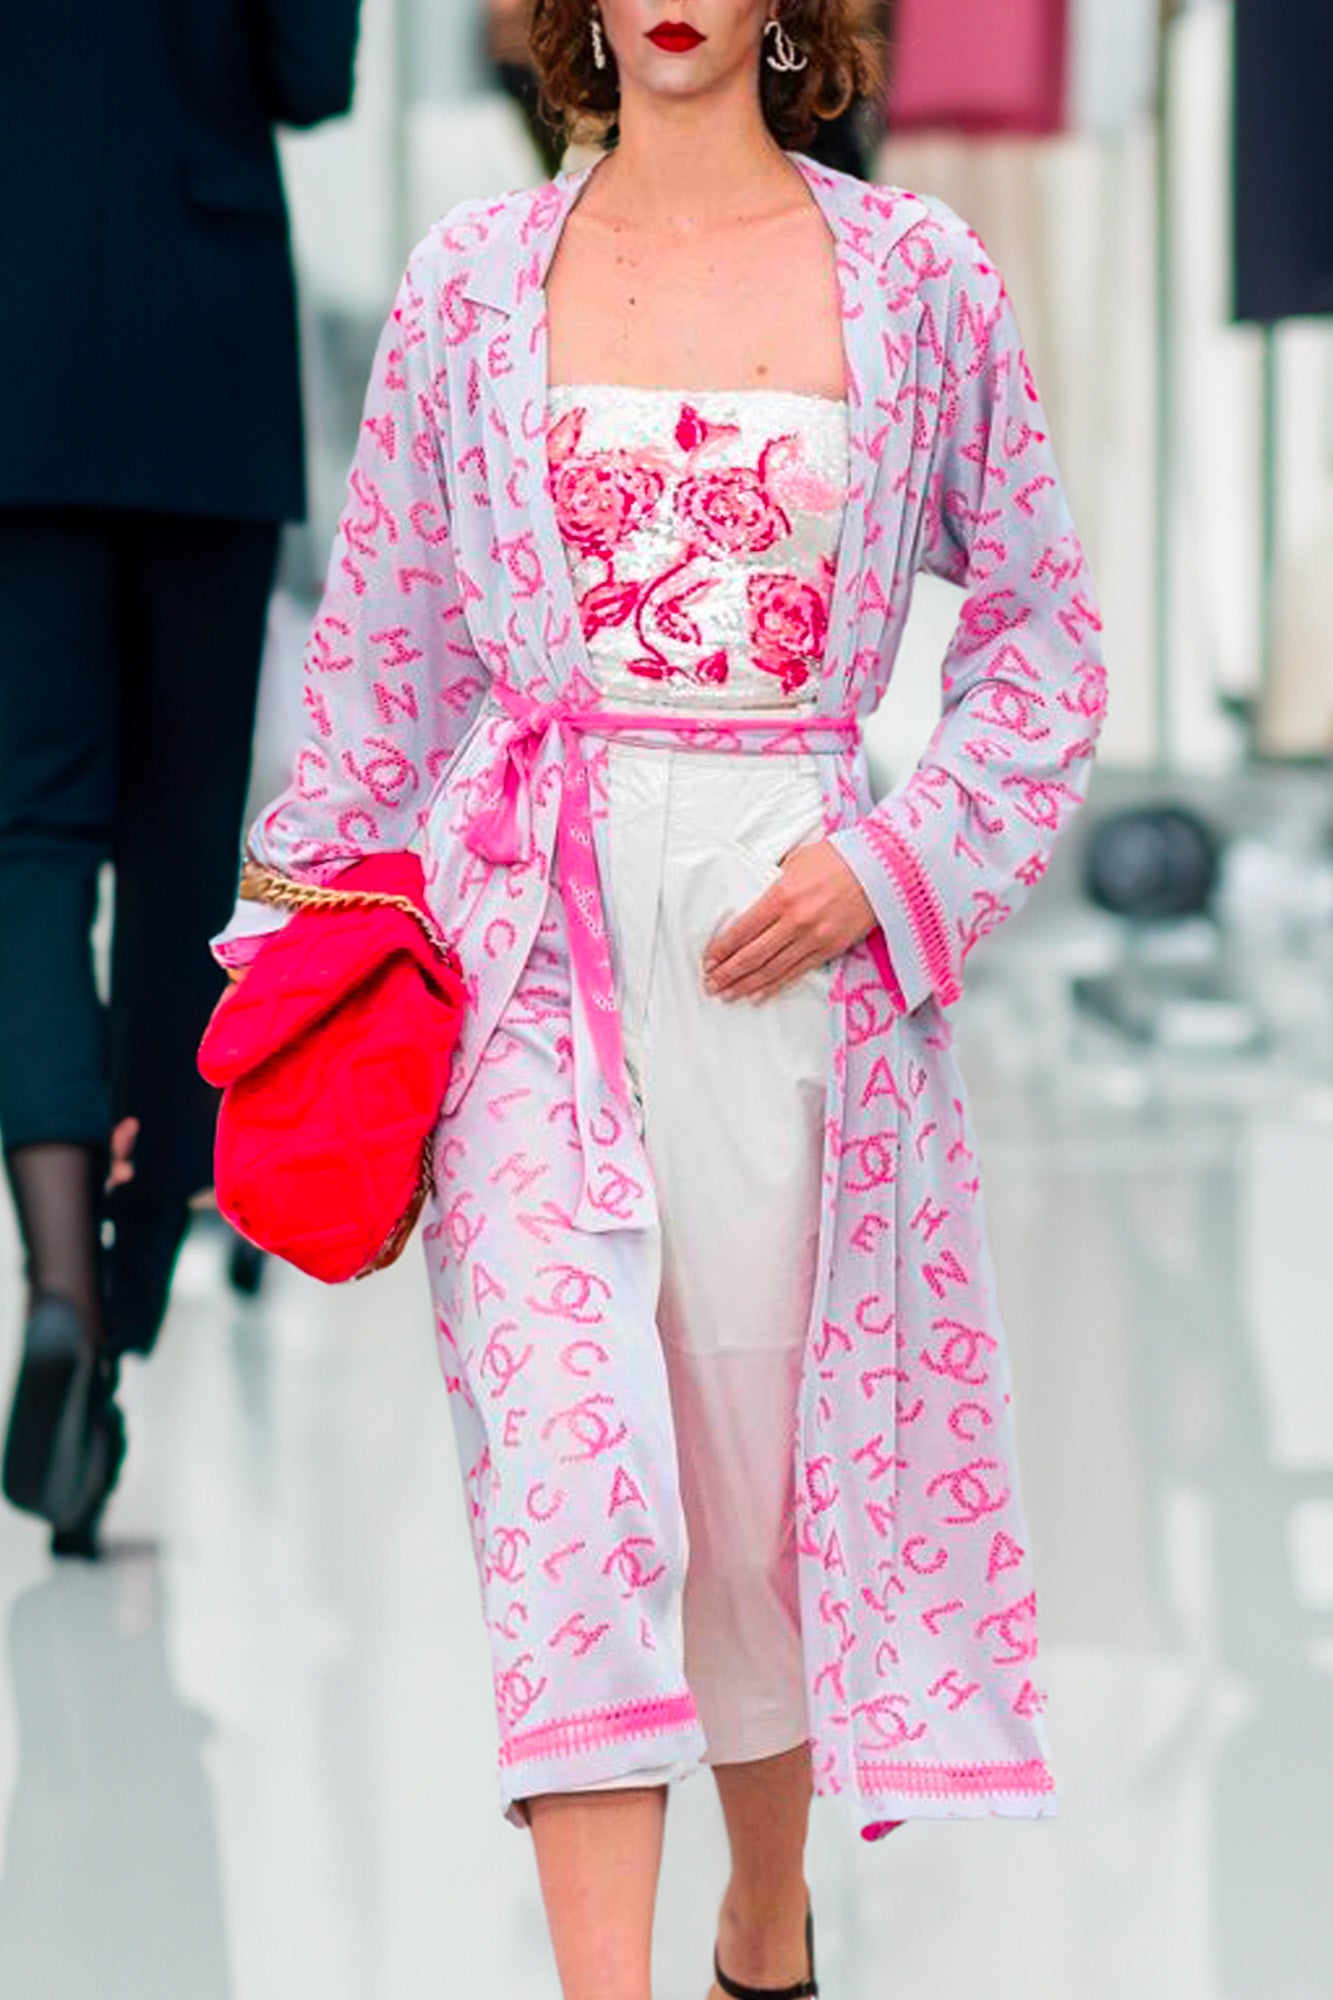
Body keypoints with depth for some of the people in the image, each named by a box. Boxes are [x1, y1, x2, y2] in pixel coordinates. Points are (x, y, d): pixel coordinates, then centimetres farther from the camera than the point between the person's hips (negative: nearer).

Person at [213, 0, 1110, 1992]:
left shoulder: (916, 276, 4)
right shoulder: (473, 280, 6)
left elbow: (1045, 634, 9)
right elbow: (376, 664, 11)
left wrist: (895, 862, -5)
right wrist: (275, 980, 9)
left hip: (795, 938, 0)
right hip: (534, 928, 0)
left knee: (771, 1470, 9)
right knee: (569, 1452, -14)